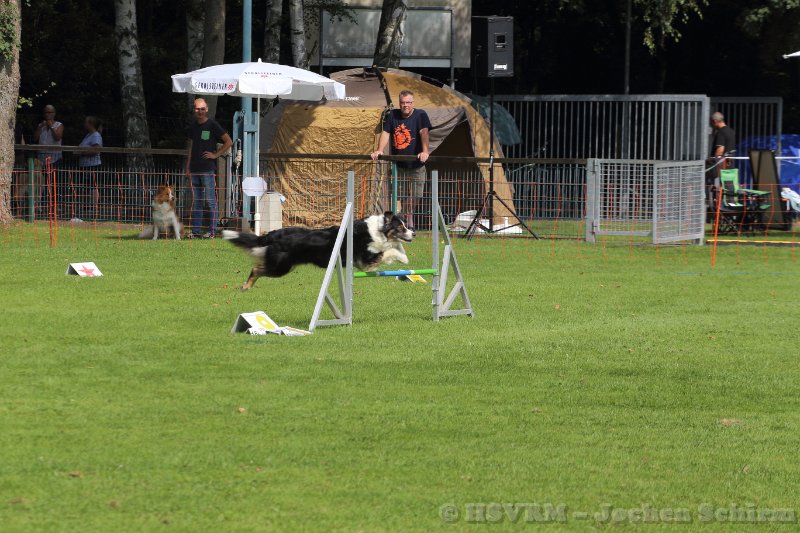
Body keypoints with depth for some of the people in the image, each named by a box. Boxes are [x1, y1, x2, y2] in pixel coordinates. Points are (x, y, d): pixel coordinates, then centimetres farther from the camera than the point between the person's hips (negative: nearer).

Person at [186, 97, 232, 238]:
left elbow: (229, 142, -3)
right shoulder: (193, 126, 14)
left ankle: (212, 231, -4)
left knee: (211, 200, -5)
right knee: (196, 201, 8)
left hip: (208, 169, -6)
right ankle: (196, 230, 11)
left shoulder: (212, 125, -4)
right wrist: (188, 167, 15)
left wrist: (216, 155, -8)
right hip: (195, 169, 6)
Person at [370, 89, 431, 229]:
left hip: (416, 165, -2)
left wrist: (425, 152, -34)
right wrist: (379, 151, -17)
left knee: (413, 197, -1)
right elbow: (385, 133, -2)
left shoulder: (420, 115, -6)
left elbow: (424, 133, -19)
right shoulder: (392, 115, 5)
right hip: (398, 165, 2)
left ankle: (409, 226, 12)